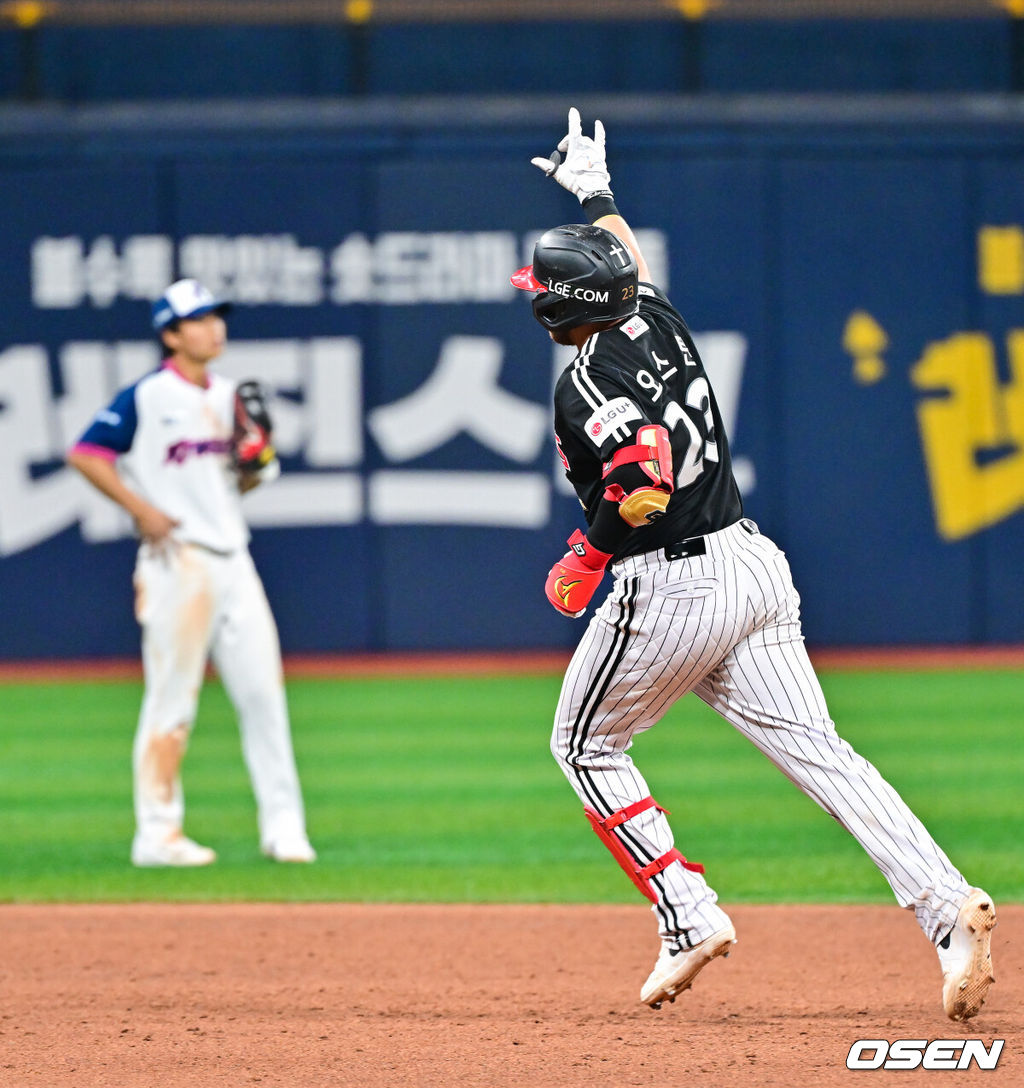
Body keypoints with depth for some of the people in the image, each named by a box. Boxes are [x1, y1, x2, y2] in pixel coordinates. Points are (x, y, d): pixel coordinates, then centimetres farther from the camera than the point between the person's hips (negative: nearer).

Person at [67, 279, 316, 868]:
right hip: (177, 561, -7)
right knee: (172, 699, -5)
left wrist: (257, 453, -1)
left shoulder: (229, 396, 14)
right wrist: (142, 509, -15)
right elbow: (85, 454, -9)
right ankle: (158, 834, 0)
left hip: (232, 558, 7)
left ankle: (283, 824, 8)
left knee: (264, 691, 4)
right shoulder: (146, 397, -7)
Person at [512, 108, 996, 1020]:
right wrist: (595, 193, 52)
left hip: (668, 589, -7)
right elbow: (628, 260, 34)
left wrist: (587, 559, -9)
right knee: (816, 749, -1)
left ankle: (689, 918, 5)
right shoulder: (658, 321, 10)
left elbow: (645, 489, -26)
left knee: (587, 746, 16)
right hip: (753, 563, 7)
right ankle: (947, 904, -19)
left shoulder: (587, 385, -13)